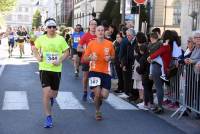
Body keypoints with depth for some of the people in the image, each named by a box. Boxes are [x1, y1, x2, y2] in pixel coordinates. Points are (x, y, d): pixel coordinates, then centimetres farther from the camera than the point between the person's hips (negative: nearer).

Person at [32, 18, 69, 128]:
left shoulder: (61, 39, -3)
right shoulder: (41, 39, -1)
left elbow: (66, 52, 2)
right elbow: (35, 49, 16)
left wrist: (60, 61, -13)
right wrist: (37, 57, -3)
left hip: (56, 69, 1)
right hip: (44, 69, -1)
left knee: (54, 93, 11)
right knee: (46, 92, -11)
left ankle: (51, 97, 52)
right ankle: (48, 117, 0)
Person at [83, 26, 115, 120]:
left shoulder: (109, 44, 1)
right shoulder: (91, 43, -2)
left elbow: (113, 56, 15)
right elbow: (85, 58, 4)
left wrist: (109, 58, -7)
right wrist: (91, 58, -16)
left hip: (106, 72, 2)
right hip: (94, 71, -2)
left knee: (104, 95, -2)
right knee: (97, 93, -8)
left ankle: (97, 99, 36)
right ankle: (97, 112, 18)